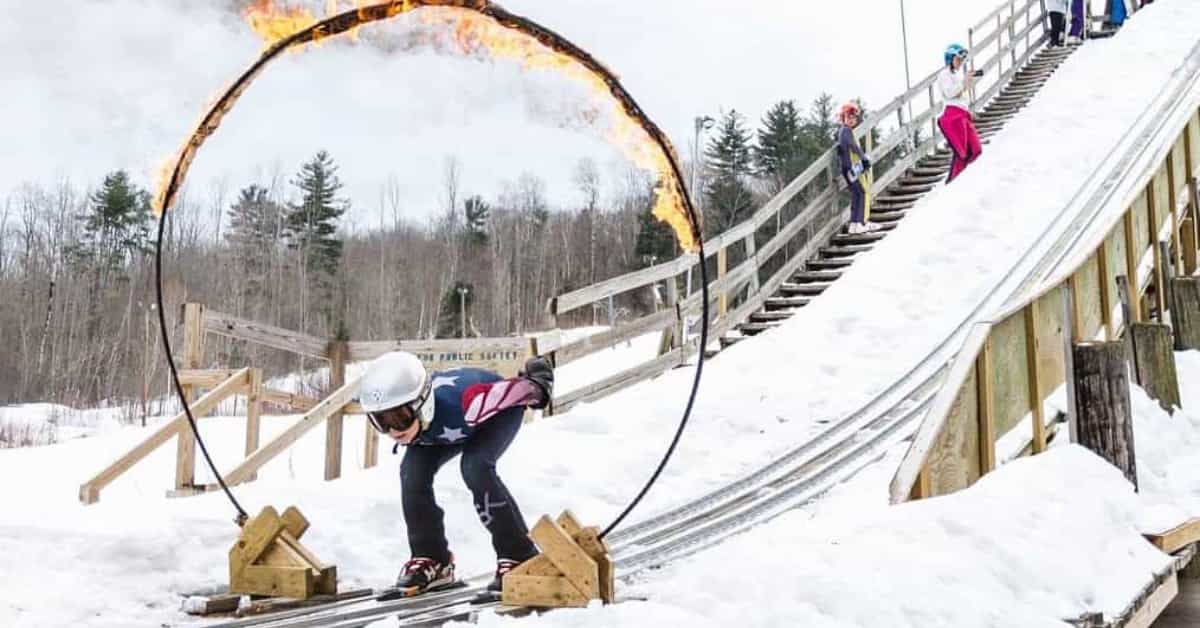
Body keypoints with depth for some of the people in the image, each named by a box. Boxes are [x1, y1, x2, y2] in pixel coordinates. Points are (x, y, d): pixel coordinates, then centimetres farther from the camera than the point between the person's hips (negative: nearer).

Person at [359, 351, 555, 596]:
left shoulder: (460, 404, -47)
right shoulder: (407, 415, -30)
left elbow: (512, 390, -29)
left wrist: (538, 387, -9)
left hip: (499, 409, -5)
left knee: (475, 467, -30)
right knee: (413, 471, -16)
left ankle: (519, 557, -17)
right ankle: (431, 561, 0)